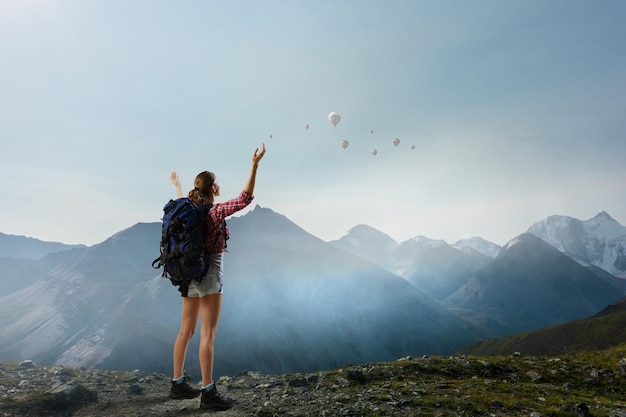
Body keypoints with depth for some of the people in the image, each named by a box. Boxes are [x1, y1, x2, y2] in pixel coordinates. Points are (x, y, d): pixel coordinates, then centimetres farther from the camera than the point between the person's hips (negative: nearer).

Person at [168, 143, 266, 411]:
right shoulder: (216, 212, -14)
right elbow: (245, 198, -20)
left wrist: (177, 185, 50)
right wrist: (255, 165, -21)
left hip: (189, 273, 8)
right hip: (209, 273, -8)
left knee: (186, 331, 14)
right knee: (208, 334, -7)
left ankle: (178, 384, 25)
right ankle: (208, 393, -2)